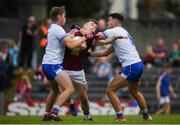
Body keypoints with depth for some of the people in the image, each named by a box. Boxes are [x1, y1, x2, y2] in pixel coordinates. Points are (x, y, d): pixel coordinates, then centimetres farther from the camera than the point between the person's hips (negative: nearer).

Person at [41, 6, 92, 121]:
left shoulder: (52, 29, 18)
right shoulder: (58, 29, -12)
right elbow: (71, 45, -21)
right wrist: (85, 38, -12)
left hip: (47, 64, 10)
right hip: (54, 65, -10)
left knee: (55, 90, 26)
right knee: (70, 89, -19)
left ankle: (47, 115, 28)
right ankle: (54, 112, -28)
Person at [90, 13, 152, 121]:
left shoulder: (115, 31, -5)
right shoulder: (123, 32, 22)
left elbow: (96, 36, -14)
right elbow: (106, 53, 23)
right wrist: (89, 53, 20)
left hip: (131, 67, -10)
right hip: (139, 64, 10)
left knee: (110, 90, -6)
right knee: (134, 91, 31)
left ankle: (120, 117, -10)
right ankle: (146, 115, 40)